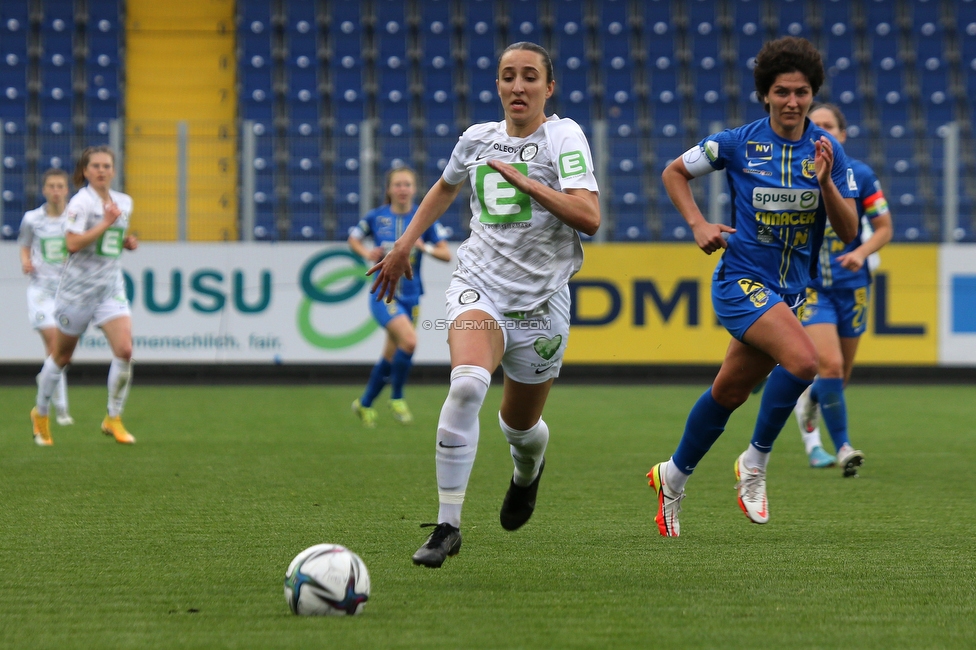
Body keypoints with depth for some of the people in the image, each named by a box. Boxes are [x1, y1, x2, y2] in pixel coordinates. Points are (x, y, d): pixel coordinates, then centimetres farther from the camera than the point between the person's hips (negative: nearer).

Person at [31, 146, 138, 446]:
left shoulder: (124, 202, 8)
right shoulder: (81, 202, -12)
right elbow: (72, 242, -24)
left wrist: (127, 242, 4)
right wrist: (106, 223, -23)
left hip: (111, 286, 5)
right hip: (78, 285, -5)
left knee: (124, 350, -14)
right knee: (62, 356, 9)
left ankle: (113, 419, -1)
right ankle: (40, 413, 32)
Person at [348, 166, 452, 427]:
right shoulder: (376, 217, -3)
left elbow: (446, 254, 1)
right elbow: (353, 239, 14)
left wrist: (425, 247, -18)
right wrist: (368, 253, -6)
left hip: (410, 296, 4)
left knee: (391, 356, 12)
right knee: (409, 340, -26)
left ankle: (364, 403, 35)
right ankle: (396, 397, -5)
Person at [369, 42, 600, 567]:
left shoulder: (563, 136, -7)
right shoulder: (477, 139, 6)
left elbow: (589, 217, -21)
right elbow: (445, 187, 29)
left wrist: (524, 181, -21)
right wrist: (405, 245, 26)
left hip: (541, 301, -1)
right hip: (480, 286, 1)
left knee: (520, 425, 14)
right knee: (467, 384, -29)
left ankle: (528, 471, 56)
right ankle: (447, 525, -25)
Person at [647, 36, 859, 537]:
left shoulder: (827, 150, -1)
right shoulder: (738, 143, -8)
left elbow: (848, 231, -4)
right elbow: (674, 172, 8)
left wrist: (825, 181, -20)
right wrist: (698, 224, -5)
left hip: (789, 289, 5)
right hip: (741, 279, -4)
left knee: (730, 392, 15)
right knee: (802, 358, -27)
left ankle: (674, 476, 36)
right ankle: (755, 462, -10)